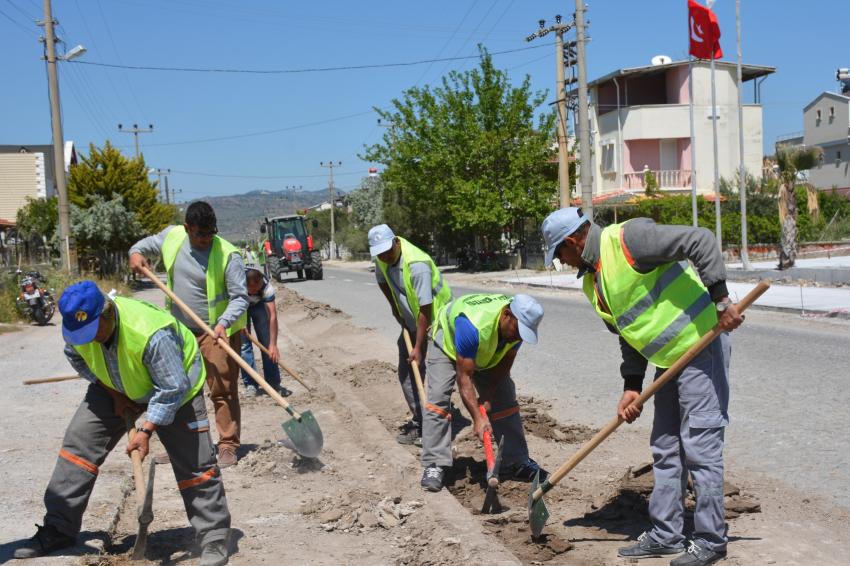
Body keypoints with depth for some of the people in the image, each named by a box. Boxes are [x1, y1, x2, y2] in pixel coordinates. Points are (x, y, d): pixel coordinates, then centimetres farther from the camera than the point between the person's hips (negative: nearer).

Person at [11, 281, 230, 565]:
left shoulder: (152, 334, -42)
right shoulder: (77, 326, -23)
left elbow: (172, 389, -33)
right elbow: (77, 356, 1)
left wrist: (146, 430, -32)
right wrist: (114, 394, -6)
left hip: (176, 385, -5)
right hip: (117, 387, 6)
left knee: (194, 461, -10)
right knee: (79, 443, -3)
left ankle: (214, 537, 1)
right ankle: (58, 530, 7)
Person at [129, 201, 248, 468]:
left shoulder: (227, 255, -19)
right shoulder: (172, 236, -4)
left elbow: (240, 297, -18)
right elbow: (150, 243, 18)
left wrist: (224, 323, -33)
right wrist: (136, 252, -4)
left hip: (216, 332, -5)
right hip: (180, 331, 6)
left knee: (222, 390, -3)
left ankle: (228, 446, 6)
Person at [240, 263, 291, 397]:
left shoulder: (267, 287, -38)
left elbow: (272, 317, -40)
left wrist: (273, 345, -42)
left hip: (258, 304, 0)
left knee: (267, 343, -5)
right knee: (243, 344, -7)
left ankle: (274, 383, 1)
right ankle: (250, 384, 1)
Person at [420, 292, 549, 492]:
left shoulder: (520, 322, -26)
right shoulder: (473, 326, -46)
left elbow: (506, 362, -12)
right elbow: (464, 377, -40)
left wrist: (488, 396, -18)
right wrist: (478, 418, -44)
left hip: (488, 356, 6)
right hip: (448, 344, -5)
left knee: (505, 399, -1)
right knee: (438, 397, -22)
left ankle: (516, 463, 8)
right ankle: (434, 466, -19)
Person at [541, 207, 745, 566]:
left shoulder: (626, 238, -19)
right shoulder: (592, 284, 10)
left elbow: (701, 241, -23)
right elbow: (629, 334, 13)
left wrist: (720, 300, -26)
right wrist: (631, 387, 4)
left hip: (702, 346, -9)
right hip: (669, 360, 10)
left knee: (701, 448, -4)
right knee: (665, 449, 14)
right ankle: (665, 535, 25)